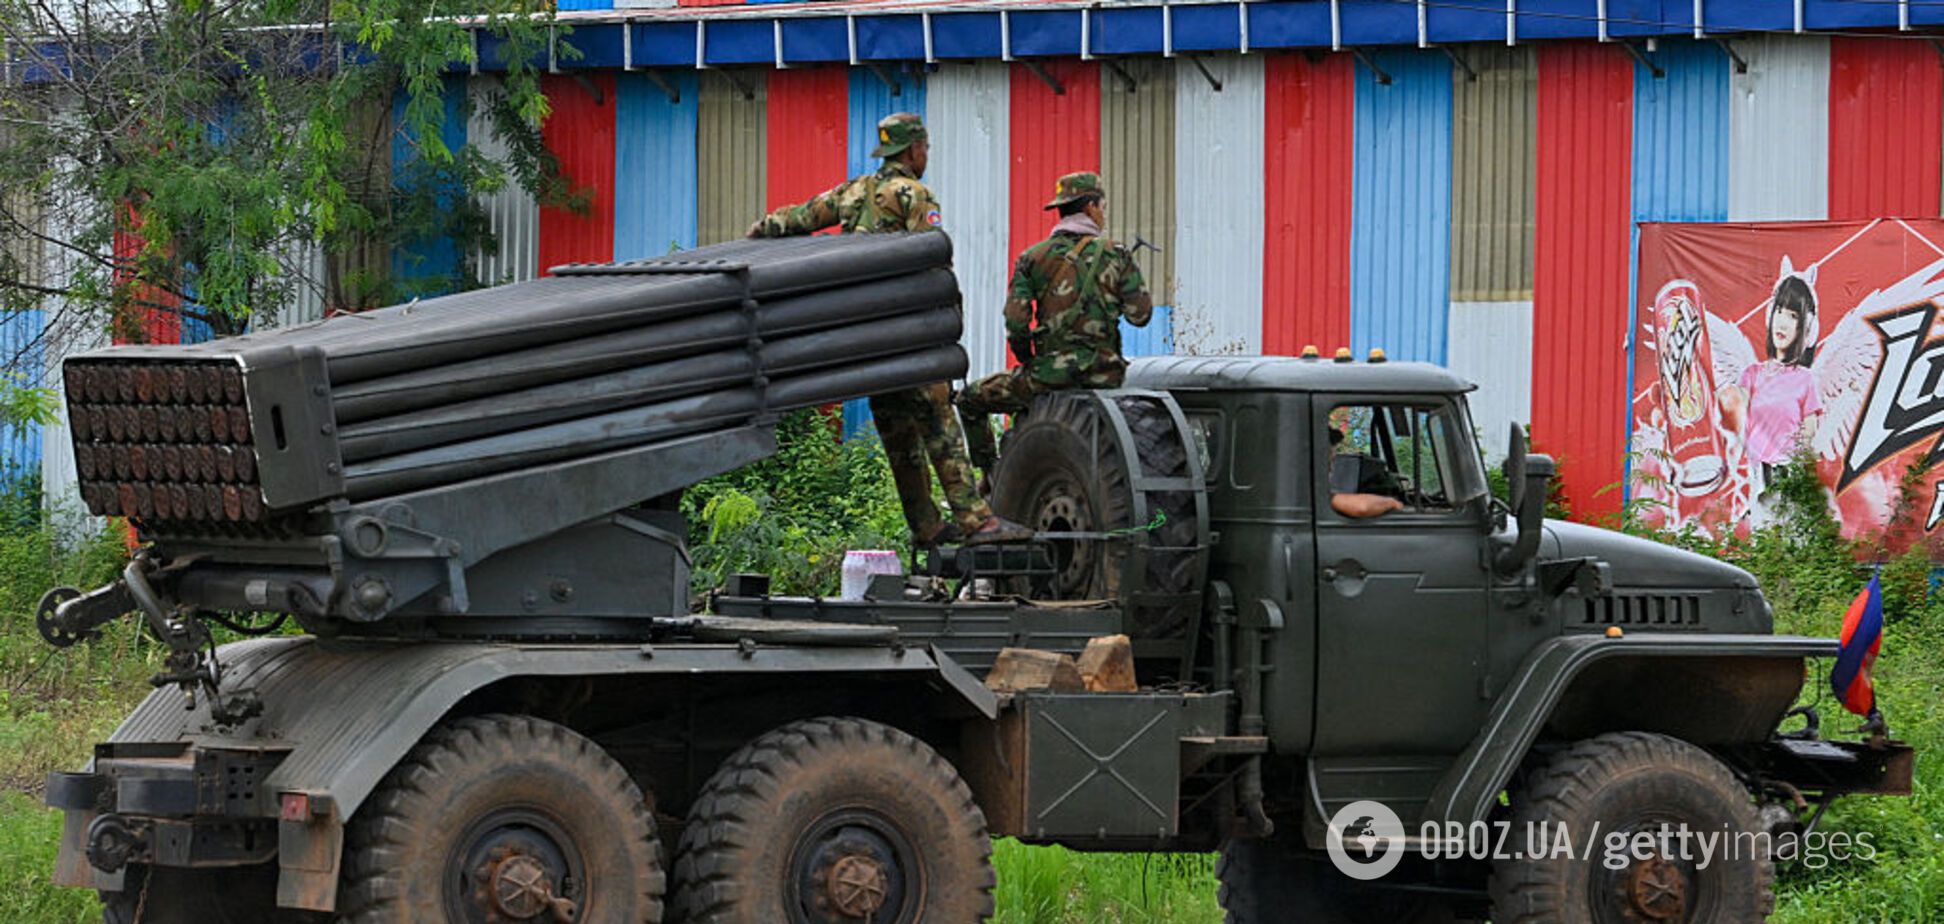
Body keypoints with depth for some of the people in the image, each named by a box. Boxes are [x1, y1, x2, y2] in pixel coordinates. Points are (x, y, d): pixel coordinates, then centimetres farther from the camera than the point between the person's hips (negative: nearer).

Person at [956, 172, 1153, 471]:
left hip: (1051, 371, -1)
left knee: (971, 400, 17)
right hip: (1104, 375, 1)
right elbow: (1140, 315, 1)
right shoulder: (1116, 255, 4)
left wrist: (1029, 363, 14)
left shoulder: (1033, 258, 4)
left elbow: (1015, 323, -4)